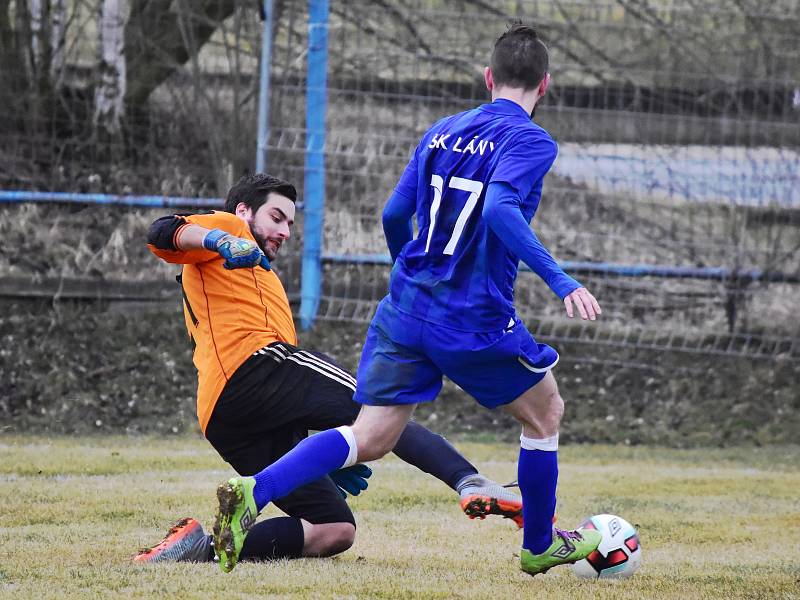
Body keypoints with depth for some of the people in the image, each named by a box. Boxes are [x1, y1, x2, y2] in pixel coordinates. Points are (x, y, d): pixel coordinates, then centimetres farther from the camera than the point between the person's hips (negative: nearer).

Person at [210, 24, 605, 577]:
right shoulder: (529, 141, -8)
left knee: (369, 440, 3)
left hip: (405, 307, 6)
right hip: (476, 320, -6)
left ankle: (253, 492, -18)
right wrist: (561, 282, -27)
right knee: (545, 411, 19)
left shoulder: (442, 132, 13)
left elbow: (395, 214, 13)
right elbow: (500, 209, -26)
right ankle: (539, 547, 30)